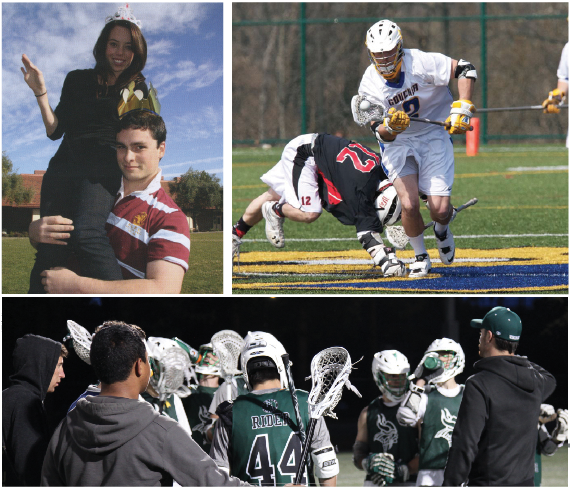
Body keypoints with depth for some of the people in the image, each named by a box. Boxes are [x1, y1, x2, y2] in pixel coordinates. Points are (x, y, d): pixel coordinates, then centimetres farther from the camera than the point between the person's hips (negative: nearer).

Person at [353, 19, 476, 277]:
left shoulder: (419, 62, -20)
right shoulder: (369, 84, -12)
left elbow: (465, 70, -15)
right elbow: (381, 133, -13)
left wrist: (462, 110, -21)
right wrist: (391, 126, -37)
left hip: (434, 137, -1)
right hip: (397, 143, 1)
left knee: (440, 210, -12)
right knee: (409, 205, -19)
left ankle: (442, 229, 28)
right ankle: (420, 256, 10)